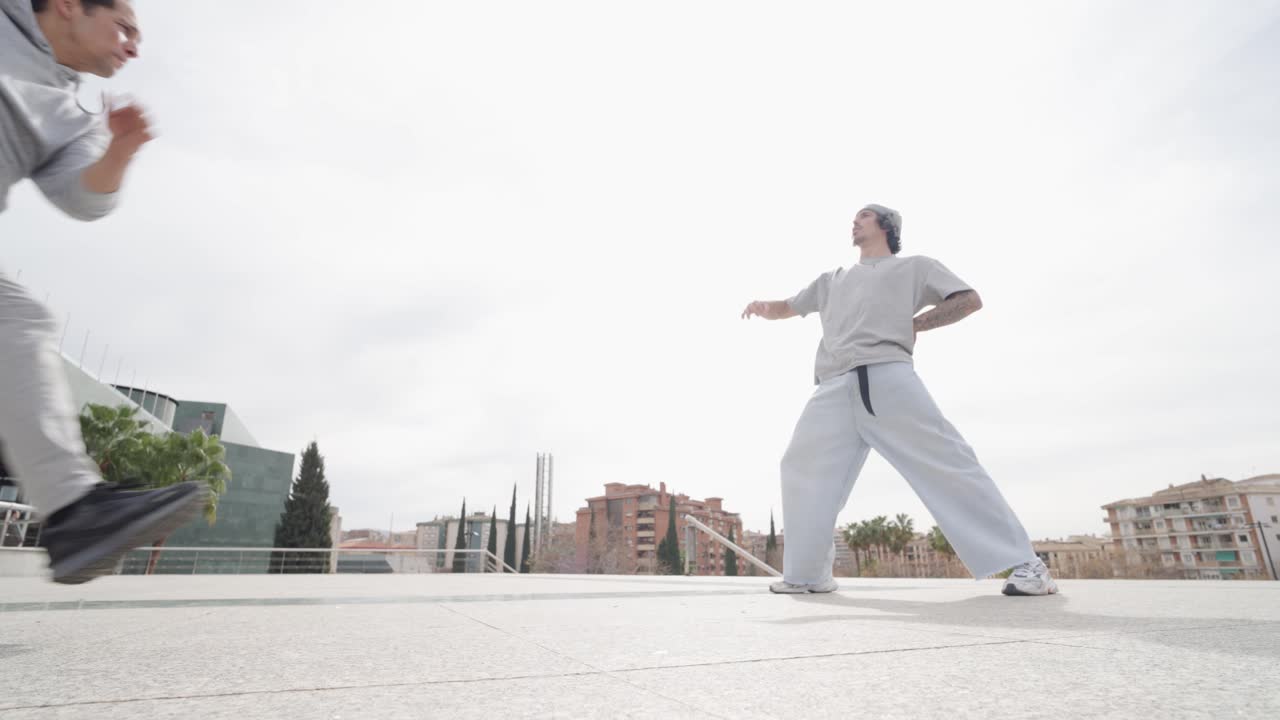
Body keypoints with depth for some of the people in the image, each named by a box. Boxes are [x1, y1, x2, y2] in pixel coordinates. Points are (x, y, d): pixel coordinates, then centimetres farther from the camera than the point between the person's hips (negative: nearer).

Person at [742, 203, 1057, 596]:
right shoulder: (832, 280, 33)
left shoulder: (914, 266, 22)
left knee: (945, 461, -11)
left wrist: (914, 324, 2)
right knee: (802, 471, -1)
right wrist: (763, 307, 10)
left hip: (887, 377, -4)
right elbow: (787, 308, 34)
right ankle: (806, 574, 10)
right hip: (834, 390, 5)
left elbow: (969, 299, 14)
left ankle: (1023, 562, 0)